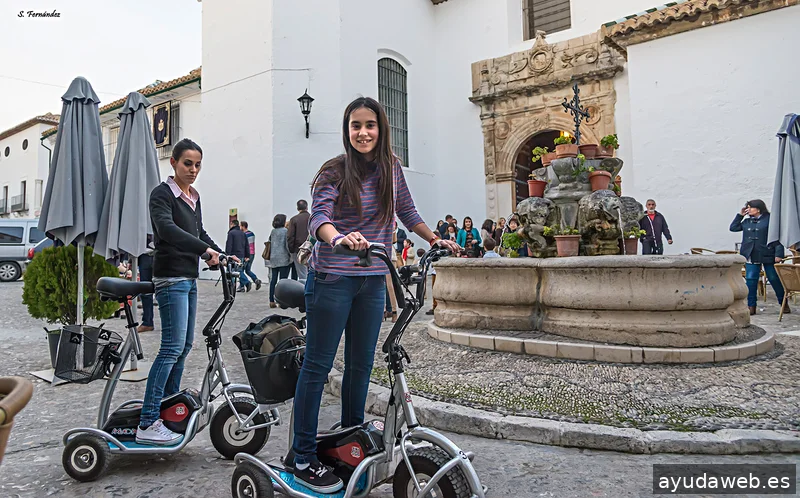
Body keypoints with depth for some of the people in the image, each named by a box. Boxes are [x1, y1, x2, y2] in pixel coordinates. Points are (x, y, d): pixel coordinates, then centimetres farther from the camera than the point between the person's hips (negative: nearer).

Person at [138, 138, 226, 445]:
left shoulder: (194, 198, 16)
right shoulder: (162, 194, -9)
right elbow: (167, 229, -27)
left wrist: (223, 255, 11)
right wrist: (205, 249, -37)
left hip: (189, 278, 9)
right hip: (171, 278, -9)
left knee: (185, 345, 13)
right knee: (172, 347, -13)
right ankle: (147, 424, -9)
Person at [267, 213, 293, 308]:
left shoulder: (273, 231, 11)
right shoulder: (286, 231, -7)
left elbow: (270, 243, 15)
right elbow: (288, 244, -11)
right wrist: (291, 255, -2)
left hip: (273, 259, 6)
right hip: (284, 259, -6)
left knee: (273, 279, 8)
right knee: (283, 280, -3)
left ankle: (272, 301, 9)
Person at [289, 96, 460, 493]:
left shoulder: (391, 168, 9)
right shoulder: (335, 171, -7)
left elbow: (406, 211, 21)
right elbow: (318, 217, -20)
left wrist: (435, 240, 21)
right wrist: (340, 238, -40)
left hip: (373, 281, 5)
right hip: (332, 278, -5)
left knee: (362, 363, 13)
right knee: (317, 365, 0)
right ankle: (303, 456, 10)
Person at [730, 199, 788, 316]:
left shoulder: (770, 219, -4)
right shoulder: (747, 222, 12)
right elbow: (733, 228, 17)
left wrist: (778, 254, -13)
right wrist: (740, 214, 9)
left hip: (767, 255, -4)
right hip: (751, 257, 4)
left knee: (774, 279, 5)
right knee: (750, 280, -1)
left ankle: (784, 304, 22)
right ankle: (751, 306, 6)